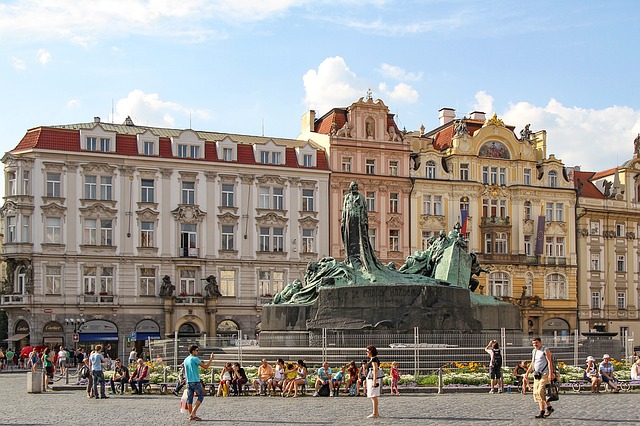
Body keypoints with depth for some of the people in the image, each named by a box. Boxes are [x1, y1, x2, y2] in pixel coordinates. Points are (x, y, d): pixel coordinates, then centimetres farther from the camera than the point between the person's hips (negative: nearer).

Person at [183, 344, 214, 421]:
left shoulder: (185, 360, 12)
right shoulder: (195, 359, -11)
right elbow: (205, 366, -14)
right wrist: (211, 359, -4)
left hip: (188, 382, 7)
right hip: (196, 382, -7)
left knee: (189, 398, 6)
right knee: (201, 396, 3)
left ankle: (191, 415, 5)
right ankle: (193, 413, -5)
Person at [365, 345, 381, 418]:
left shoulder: (374, 359, -14)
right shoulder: (372, 359, 16)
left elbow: (375, 370, -20)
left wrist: (374, 381, -23)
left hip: (373, 379, -10)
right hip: (371, 379, 10)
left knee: (374, 397, -7)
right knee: (373, 397, 13)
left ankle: (375, 414, -6)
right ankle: (376, 412, 18)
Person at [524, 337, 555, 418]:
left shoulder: (545, 350, -4)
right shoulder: (534, 351, 18)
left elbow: (549, 362, -11)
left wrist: (550, 373, -20)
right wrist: (527, 372, 14)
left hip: (544, 374, -8)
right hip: (536, 375, 8)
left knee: (541, 392, -17)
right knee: (536, 393, 2)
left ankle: (549, 407, -2)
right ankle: (542, 411, 5)